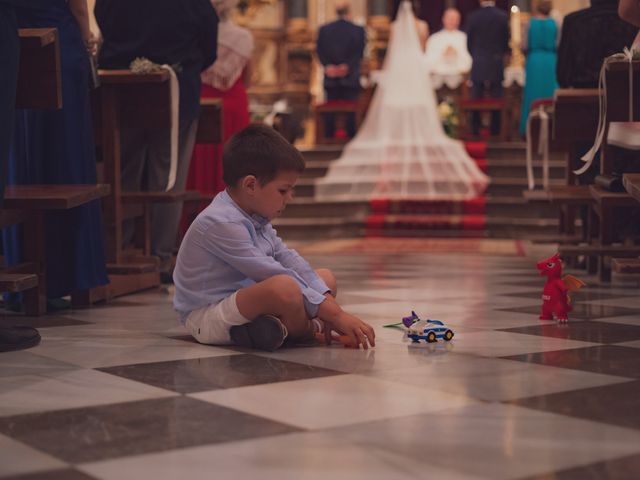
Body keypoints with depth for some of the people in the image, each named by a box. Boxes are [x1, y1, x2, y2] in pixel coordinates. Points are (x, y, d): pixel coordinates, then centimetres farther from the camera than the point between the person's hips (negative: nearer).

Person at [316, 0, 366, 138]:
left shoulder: (324, 29, 4)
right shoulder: (358, 30, -1)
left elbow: (320, 51, -1)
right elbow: (359, 53, -7)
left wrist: (328, 65, -5)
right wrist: (347, 66, -9)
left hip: (331, 77, 2)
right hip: (351, 79, -2)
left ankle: (329, 137, 3)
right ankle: (351, 137, -1)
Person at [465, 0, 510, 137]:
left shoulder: (473, 17, -6)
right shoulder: (502, 16, -4)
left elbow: (469, 41, 1)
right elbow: (506, 40, 3)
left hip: (478, 64, 0)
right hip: (496, 64, 0)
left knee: (476, 99, 6)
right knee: (496, 99, 6)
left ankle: (475, 129, 5)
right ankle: (495, 129, 6)